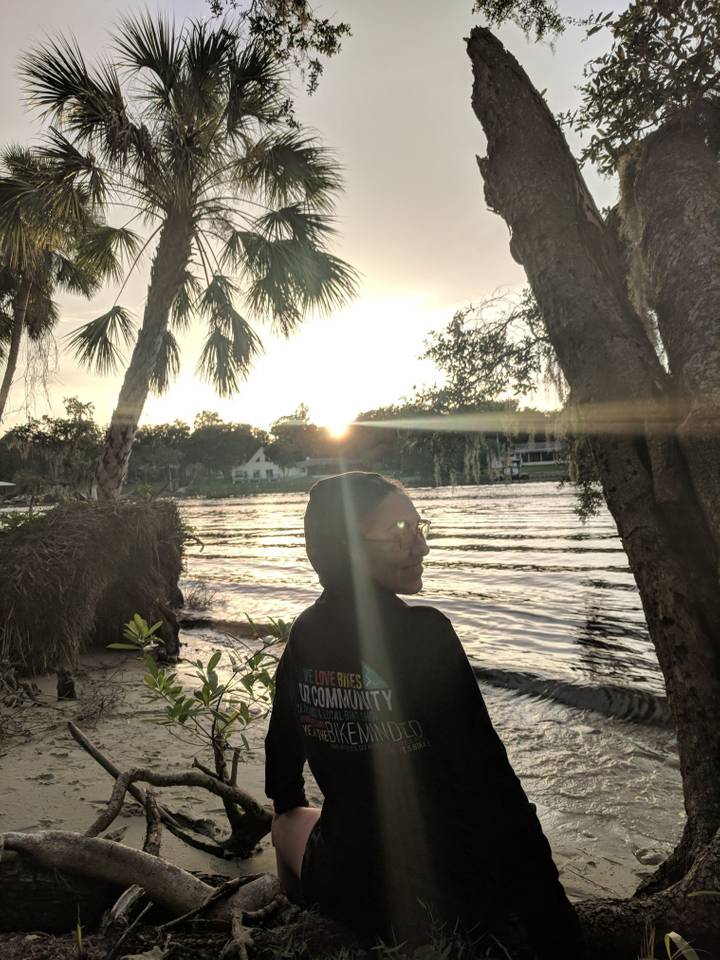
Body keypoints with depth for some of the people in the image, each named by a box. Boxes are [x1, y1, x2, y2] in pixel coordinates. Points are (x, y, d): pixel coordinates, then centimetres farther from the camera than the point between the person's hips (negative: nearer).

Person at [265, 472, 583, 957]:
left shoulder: (304, 634, -7)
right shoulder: (424, 631, -23)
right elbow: (488, 776, -24)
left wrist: (288, 808, 30)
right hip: (462, 898, -2)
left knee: (290, 822, 35)